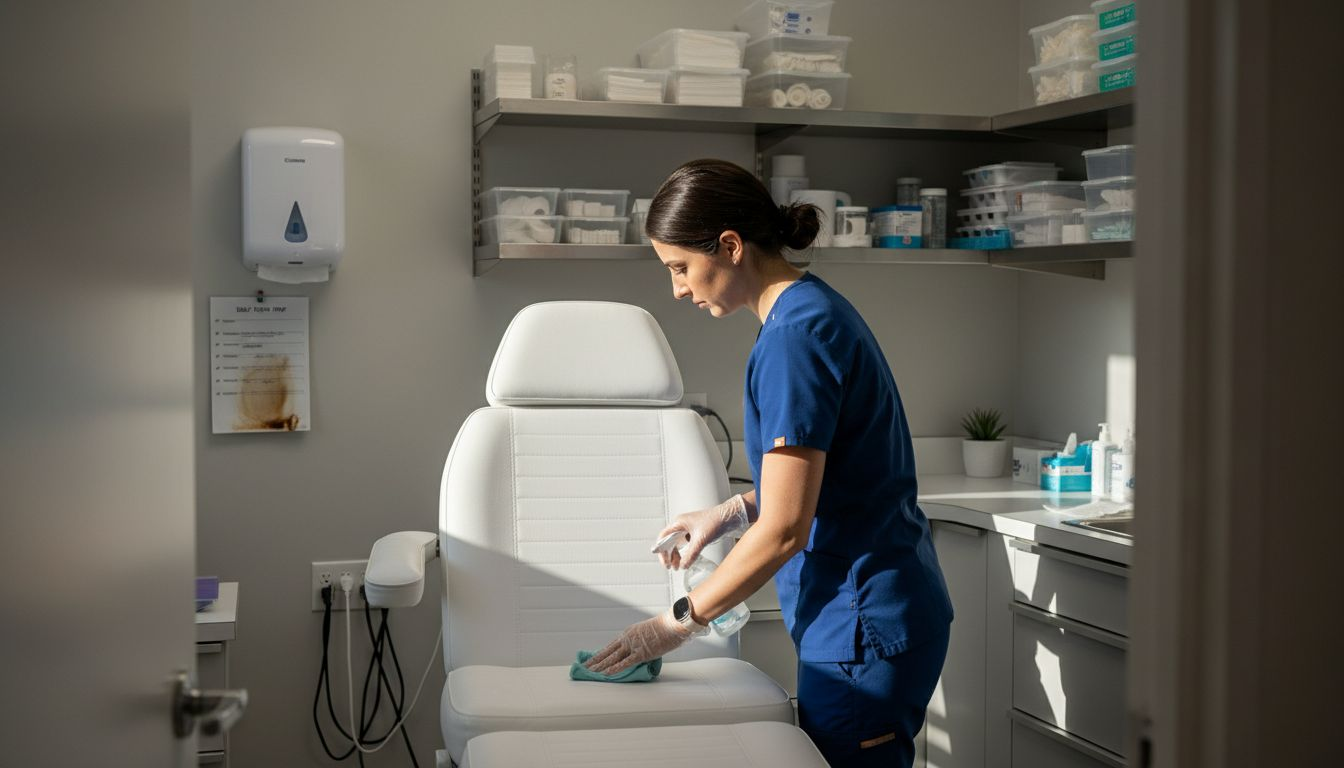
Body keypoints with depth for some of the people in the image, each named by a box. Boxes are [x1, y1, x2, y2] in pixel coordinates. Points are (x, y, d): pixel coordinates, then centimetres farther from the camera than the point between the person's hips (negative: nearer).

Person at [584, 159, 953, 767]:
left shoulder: (794, 336, -20)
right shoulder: (818, 308, 10)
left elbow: (784, 530, -20)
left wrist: (679, 621, -10)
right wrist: (734, 511, 9)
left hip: (863, 630, -10)